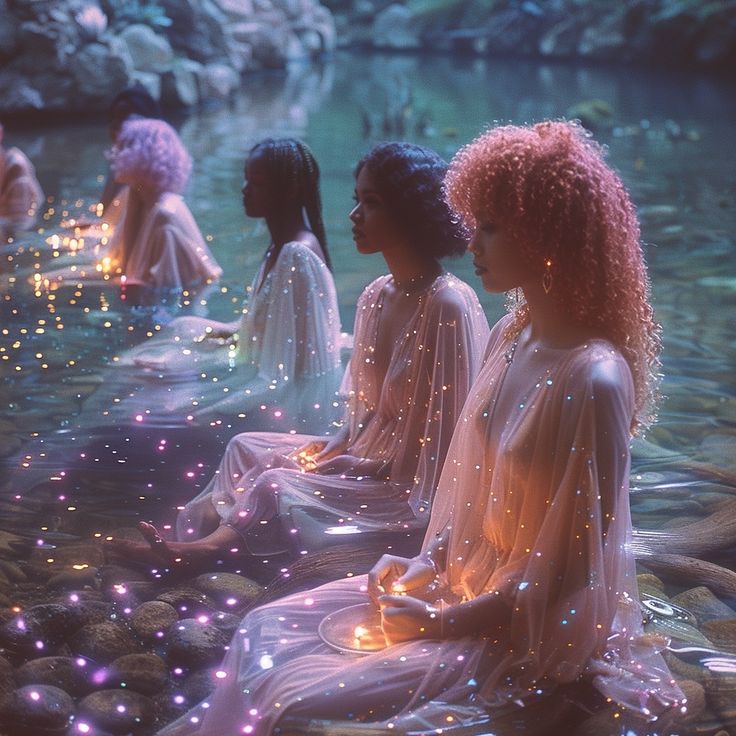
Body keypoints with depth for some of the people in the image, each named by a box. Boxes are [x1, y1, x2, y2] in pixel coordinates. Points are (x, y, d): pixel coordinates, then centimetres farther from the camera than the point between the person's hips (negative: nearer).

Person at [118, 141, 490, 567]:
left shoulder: (449, 305, -20)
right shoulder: (376, 296, 7)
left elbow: (451, 422, -19)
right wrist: (335, 447, -2)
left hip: (413, 485, -9)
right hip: (363, 457, 9)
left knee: (277, 485, -23)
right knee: (246, 447, 2)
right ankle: (194, 543, -9)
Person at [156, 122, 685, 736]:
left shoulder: (592, 380, -25)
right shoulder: (511, 336, 1)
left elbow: (565, 569, -20)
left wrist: (443, 621, -16)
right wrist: (424, 563, 0)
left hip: (532, 633, -8)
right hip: (459, 580, 8)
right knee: (264, 630, 4)